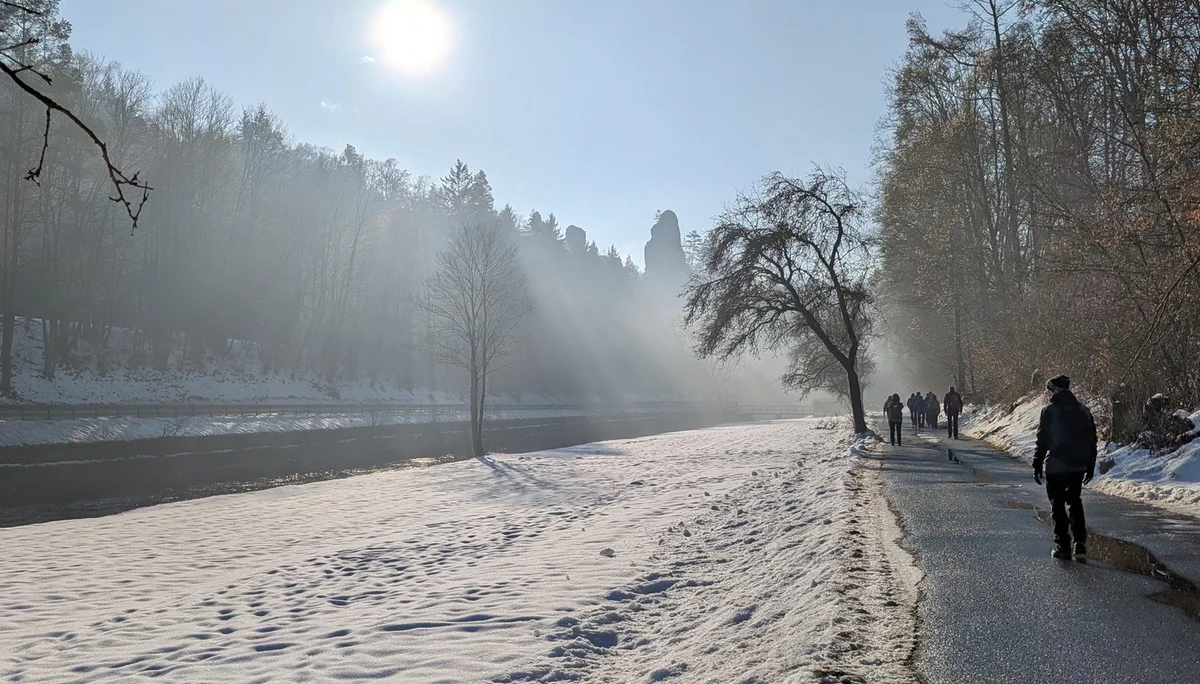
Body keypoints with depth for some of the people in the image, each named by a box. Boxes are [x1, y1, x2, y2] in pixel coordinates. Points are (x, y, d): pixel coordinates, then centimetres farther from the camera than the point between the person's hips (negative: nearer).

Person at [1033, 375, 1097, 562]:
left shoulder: (1049, 411, -9)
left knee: (1058, 504, 6)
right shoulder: (1083, 411, 7)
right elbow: (1092, 442, 10)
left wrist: (1037, 466, -4)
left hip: (1056, 467, -5)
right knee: (1075, 501, 18)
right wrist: (1090, 467, 16)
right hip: (1079, 466, 5)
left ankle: (1063, 546, 5)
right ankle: (1080, 545, 11)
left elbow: (1042, 441, -11)